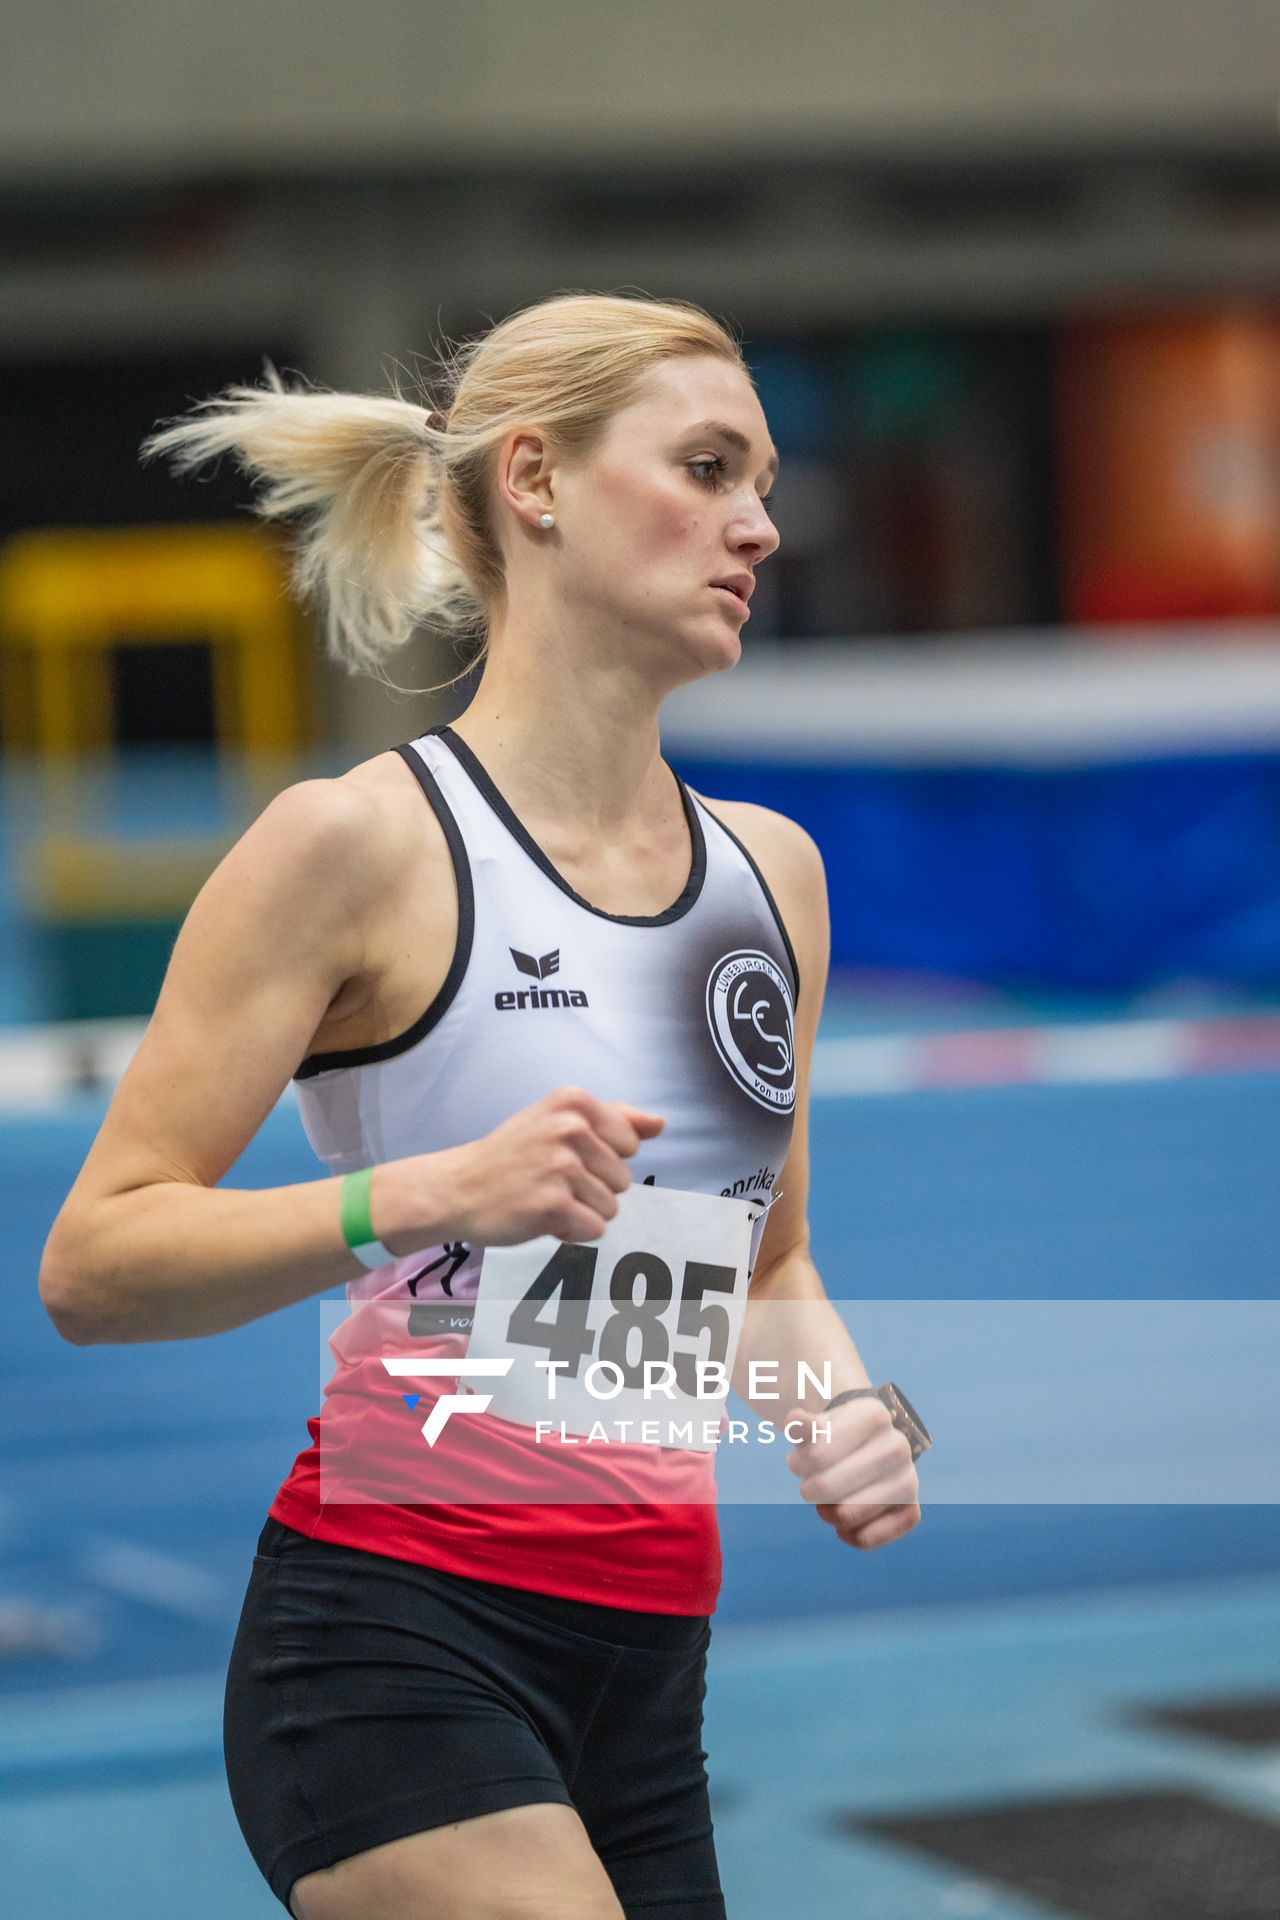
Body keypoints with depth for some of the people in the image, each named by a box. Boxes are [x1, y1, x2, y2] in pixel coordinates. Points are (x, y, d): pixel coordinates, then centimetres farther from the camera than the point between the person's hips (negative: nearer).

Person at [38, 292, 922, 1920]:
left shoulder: (773, 870, 13)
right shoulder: (363, 842, -7)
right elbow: (90, 1264, -12)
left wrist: (836, 1406, 5)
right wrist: (426, 1194, -25)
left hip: (648, 1658, 7)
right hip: (396, 1628, -7)